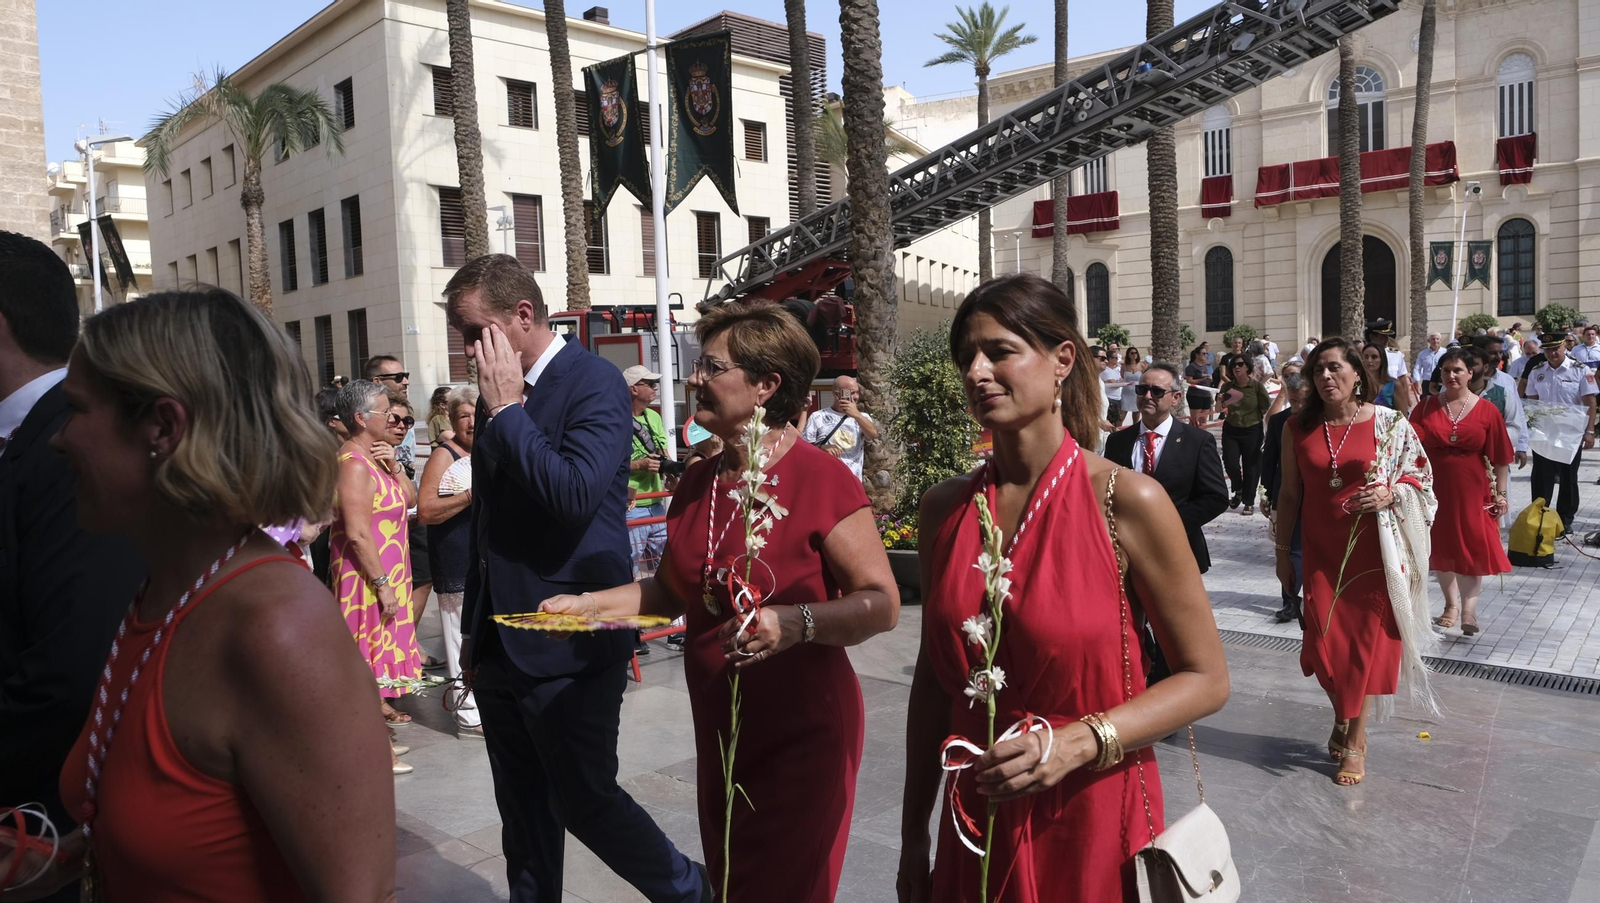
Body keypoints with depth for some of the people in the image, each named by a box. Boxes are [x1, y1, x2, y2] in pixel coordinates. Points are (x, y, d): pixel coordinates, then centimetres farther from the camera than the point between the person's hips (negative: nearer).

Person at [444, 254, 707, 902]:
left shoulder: (595, 383, -13)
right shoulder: (499, 394, 10)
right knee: (522, 812, 16)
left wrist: (506, 410, -19)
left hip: (568, 646, -7)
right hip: (500, 645, 7)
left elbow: (575, 496, -28)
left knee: (583, 801, 1)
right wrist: (474, 626, 21)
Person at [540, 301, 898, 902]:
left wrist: (794, 623, -34)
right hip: (719, 729, 7)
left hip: (802, 734, -7)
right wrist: (586, 603, 3)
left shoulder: (820, 478, -17)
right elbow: (672, 589, 15)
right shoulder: (698, 482, 5)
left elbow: (881, 603, -19)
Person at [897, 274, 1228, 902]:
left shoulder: (1127, 501, -14)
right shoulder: (944, 508, -3)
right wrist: (913, 837, 7)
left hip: (1094, 823, -3)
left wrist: (1077, 742, -22)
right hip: (976, 823, 3)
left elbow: (1206, 678, -8)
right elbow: (934, 677, 4)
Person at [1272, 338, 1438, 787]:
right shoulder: (1299, 428, 1)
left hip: (1372, 550, -2)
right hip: (1320, 551, 2)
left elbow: (1420, 475, 4)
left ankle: (1354, 741, 20)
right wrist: (1282, 551, 8)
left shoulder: (1387, 423, -5)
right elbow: (1290, 493, 6)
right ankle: (1342, 717, 32)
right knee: (1324, 641, 3)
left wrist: (1390, 494, -18)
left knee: (1365, 640, 4)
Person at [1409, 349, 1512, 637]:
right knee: (1441, 547, 11)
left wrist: (1500, 493, -1)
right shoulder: (1426, 407, 2)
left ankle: (1468, 610, 4)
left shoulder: (1487, 411, -3)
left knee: (1472, 548, -2)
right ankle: (1451, 604, 27)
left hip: (1471, 492, -2)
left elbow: (1500, 457, 0)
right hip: (1434, 489, 2)